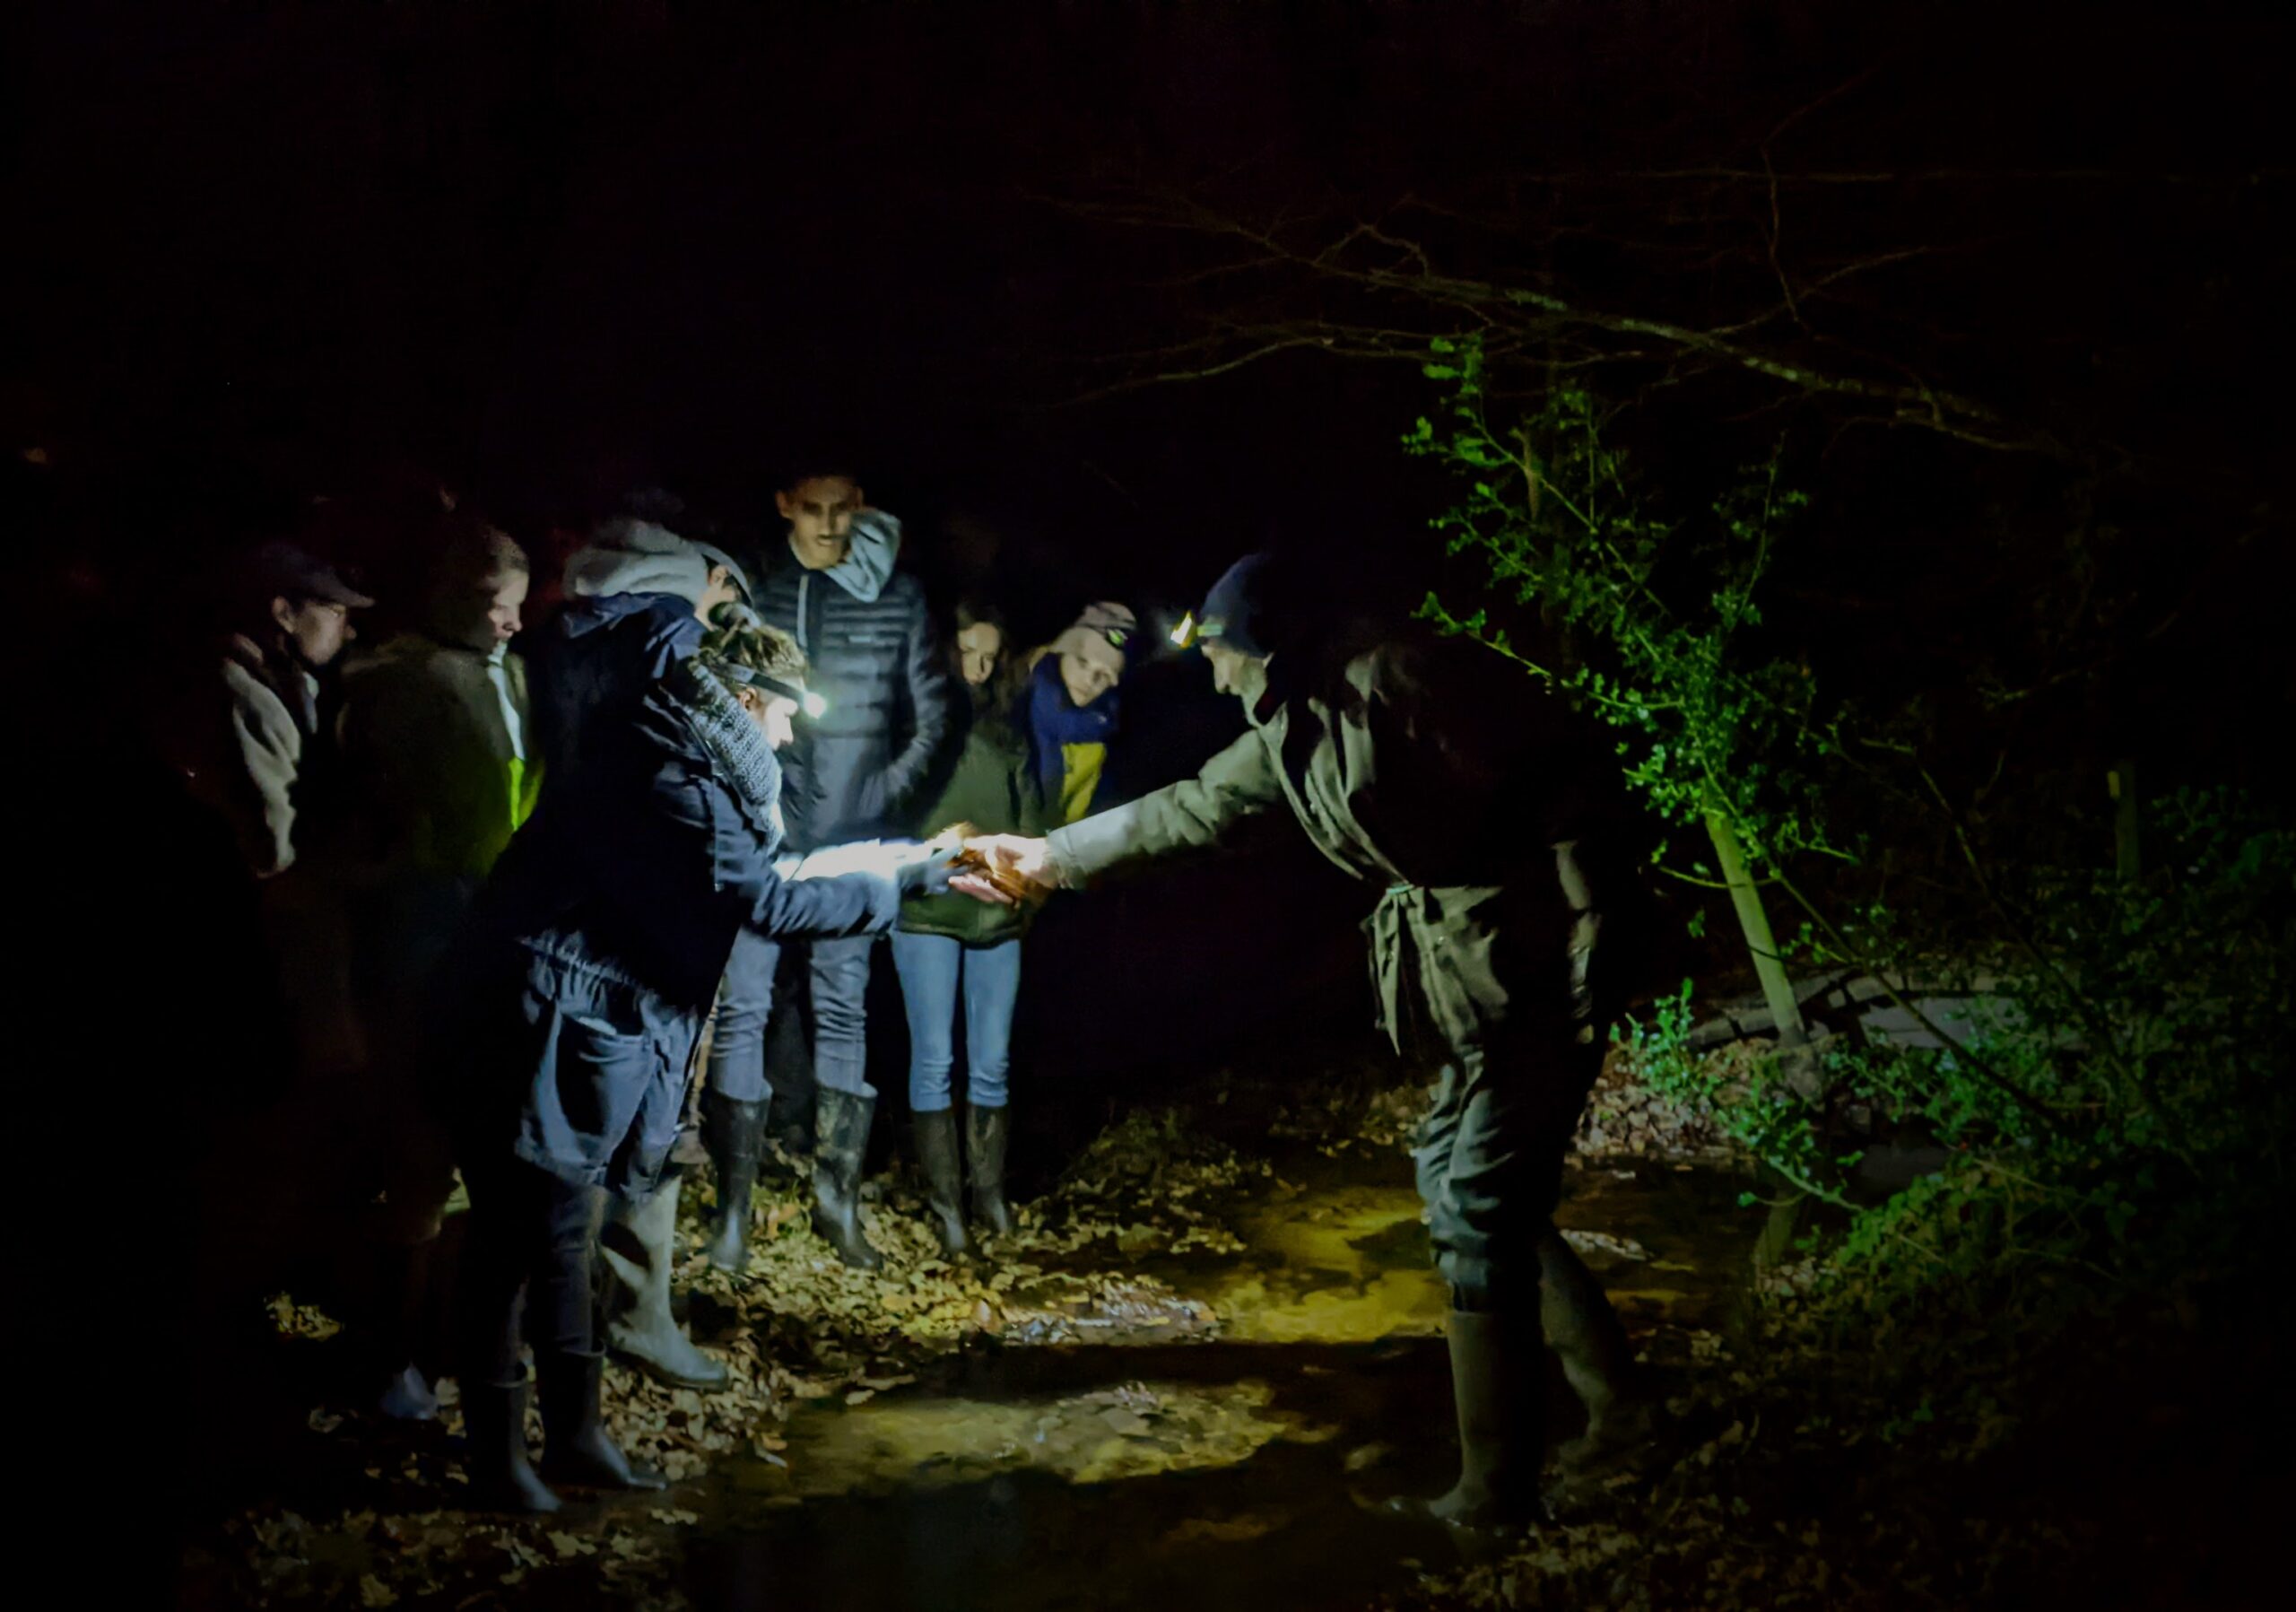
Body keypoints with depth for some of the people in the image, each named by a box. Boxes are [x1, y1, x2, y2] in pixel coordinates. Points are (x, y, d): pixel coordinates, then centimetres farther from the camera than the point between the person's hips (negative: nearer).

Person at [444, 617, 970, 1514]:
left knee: (560, 1229, 14)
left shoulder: (672, 768, 12)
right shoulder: (676, 787, -18)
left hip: (581, 1026, 10)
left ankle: (574, 1432, 23)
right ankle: (496, 1452, 8)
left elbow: (738, 884, 19)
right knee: (517, 1232, -1)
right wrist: (905, 885, -11)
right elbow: (770, 905, -17)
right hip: (543, 1026, -10)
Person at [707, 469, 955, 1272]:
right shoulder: (747, 584, 1)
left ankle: (837, 1197, 18)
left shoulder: (896, 595, 2)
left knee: (844, 1010, 7)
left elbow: (933, 715, 5)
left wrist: (886, 794, -5)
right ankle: (734, 1204, 7)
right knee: (741, 1009, -2)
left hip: (850, 840, 1)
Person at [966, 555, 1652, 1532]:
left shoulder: (1397, 677, -16)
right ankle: (1613, 1397, 23)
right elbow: (1186, 812, 26)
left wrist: (1594, 922, -20)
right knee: (1456, 1183, 14)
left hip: (1541, 968, -9)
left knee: (1478, 1212, -5)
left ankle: (1498, 1488, 5)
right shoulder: (1285, 738, 13)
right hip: (1478, 990, 9)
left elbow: (1571, 767, -19)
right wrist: (1050, 856, 30)